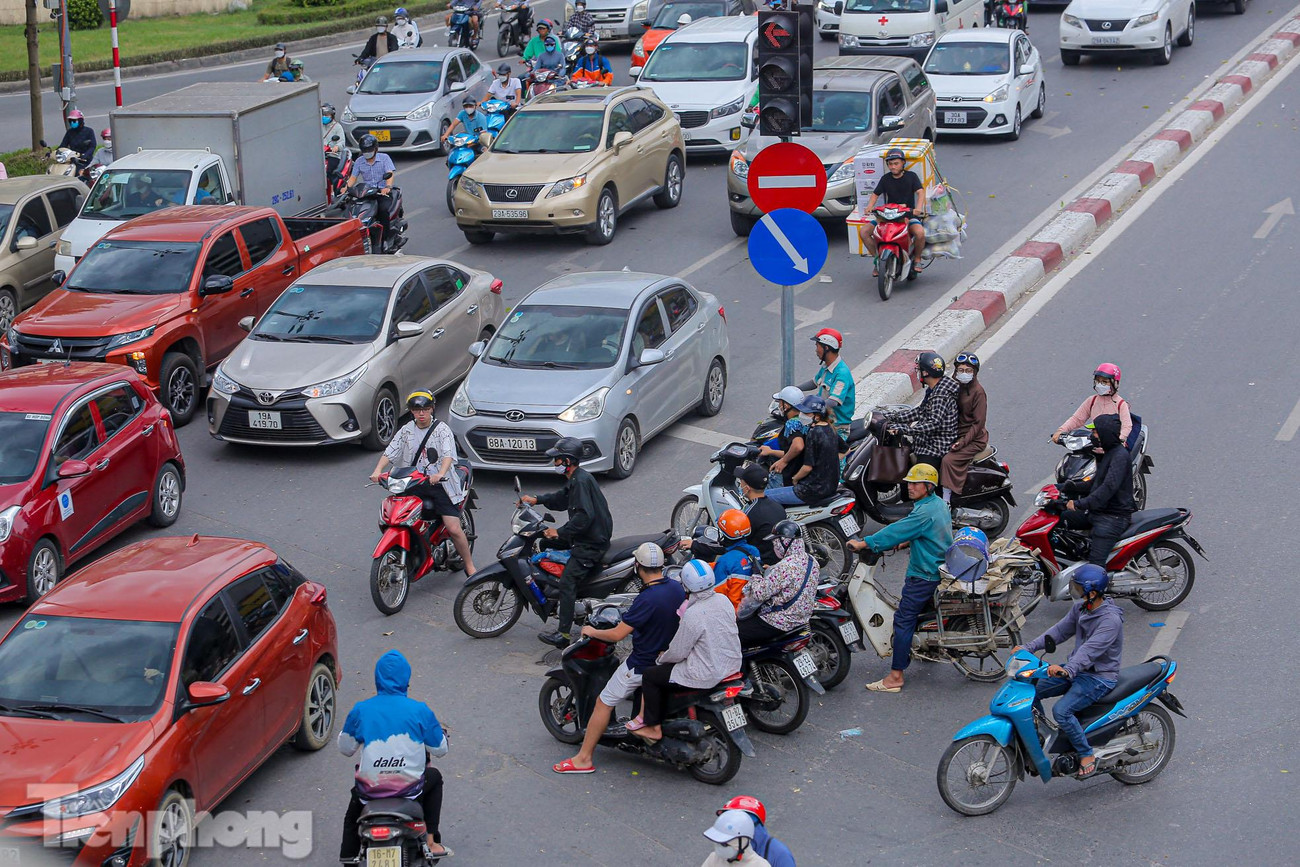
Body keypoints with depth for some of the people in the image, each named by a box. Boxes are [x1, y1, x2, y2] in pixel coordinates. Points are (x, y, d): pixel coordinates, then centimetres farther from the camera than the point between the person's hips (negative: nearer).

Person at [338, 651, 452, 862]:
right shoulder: (419, 710, -6)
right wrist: (441, 732, 27)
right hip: (410, 788, -1)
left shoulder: (360, 710, -5)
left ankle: (348, 856, 25)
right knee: (434, 777, 32)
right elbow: (440, 750, 4)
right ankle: (431, 842, 25)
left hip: (369, 789, 1)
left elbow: (345, 749, 7)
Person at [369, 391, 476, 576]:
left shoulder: (442, 429, -2)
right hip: (413, 484, 4)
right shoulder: (406, 431, 10)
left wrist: (440, 473, -37)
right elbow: (390, 452, 1)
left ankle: (469, 566, 5)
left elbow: (448, 454, -17)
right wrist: (378, 470, -18)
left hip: (439, 484, -4)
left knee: (454, 529, -12)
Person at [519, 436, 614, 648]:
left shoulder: (581, 481, -21)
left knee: (567, 582, -15)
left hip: (591, 543, -11)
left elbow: (585, 515, -30)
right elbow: (562, 499, 29)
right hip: (584, 536, 11)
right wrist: (536, 500, 19)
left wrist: (560, 532, -27)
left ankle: (563, 634, -17)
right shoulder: (574, 479, 12)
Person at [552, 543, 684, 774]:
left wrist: (592, 631, -8)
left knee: (604, 703, 3)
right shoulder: (677, 588, -4)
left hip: (642, 665, -8)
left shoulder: (647, 599, -28)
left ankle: (584, 759, 7)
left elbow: (617, 635, -26)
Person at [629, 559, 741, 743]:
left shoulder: (693, 614, -26)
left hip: (707, 675, -8)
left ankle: (654, 728, 17)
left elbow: (678, 653, -17)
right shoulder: (723, 601, -3)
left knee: (650, 676, 8)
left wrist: (661, 658, 6)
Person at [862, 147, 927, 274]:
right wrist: (870, 206, -12)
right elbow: (875, 194, 10)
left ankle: (917, 259, -7)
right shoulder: (885, 179, 9)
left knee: (920, 232, -35)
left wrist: (918, 208, -29)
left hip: (908, 215, -3)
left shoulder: (911, 176, 1)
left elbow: (920, 192, -10)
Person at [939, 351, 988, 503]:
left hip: (974, 438, -7)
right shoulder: (955, 386, 6)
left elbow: (979, 422, -15)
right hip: (956, 434, 7)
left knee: (949, 460, -26)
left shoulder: (978, 391, -14)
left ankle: (946, 502, -24)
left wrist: (962, 442, -21)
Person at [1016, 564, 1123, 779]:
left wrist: (1068, 670, -49)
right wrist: (1028, 648, -3)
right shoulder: (1080, 608, 3)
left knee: (1061, 711, -26)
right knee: (1031, 691, 0)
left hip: (1100, 677, -9)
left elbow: (1091, 649, -36)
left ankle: (1087, 756, -8)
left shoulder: (1111, 619, -24)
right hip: (1077, 670, 9)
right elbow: (1060, 630, 7)